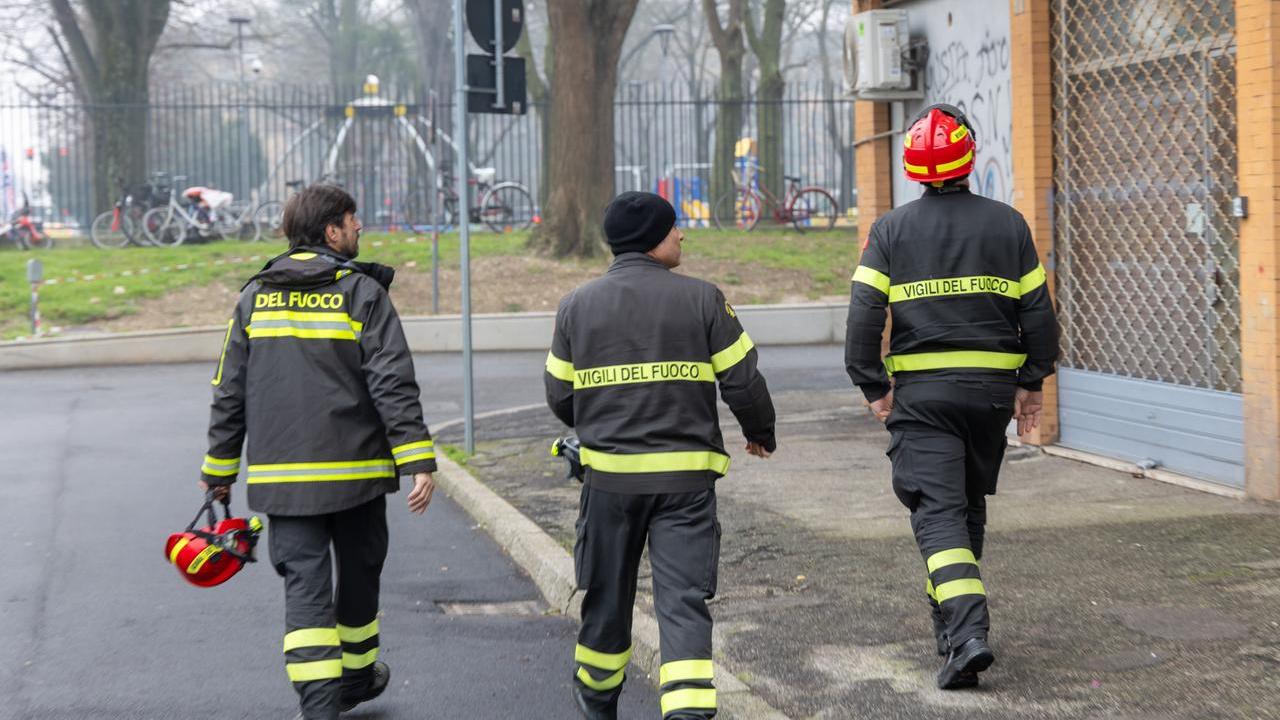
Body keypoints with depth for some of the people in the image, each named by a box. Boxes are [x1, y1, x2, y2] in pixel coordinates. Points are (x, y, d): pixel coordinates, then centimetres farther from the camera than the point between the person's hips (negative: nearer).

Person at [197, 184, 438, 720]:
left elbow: (229, 393, 8)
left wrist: (219, 470, 15)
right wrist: (419, 461, -14)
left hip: (282, 475, 2)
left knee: (305, 584, 0)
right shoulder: (363, 292, -5)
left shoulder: (255, 296, 7)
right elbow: (394, 384, -13)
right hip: (355, 470, -2)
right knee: (358, 574, 17)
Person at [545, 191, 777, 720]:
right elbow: (742, 379, -2)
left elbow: (559, 395, 8)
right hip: (686, 477, -2)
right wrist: (760, 433, 17)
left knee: (607, 593, 18)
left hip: (609, 474, 3)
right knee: (684, 598, -1)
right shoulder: (701, 298, -4)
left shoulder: (577, 305, 3)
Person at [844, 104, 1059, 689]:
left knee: (939, 510, -5)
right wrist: (1032, 382, 13)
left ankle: (966, 634, -21)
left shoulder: (891, 230, -2)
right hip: (992, 387, 3)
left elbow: (864, 313, -8)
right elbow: (1037, 309, 4)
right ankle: (950, 615, 32)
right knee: (970, 504, 19)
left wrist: (873, 387, 0)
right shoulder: (1007, 224, 3)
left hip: (921, 390, -3)